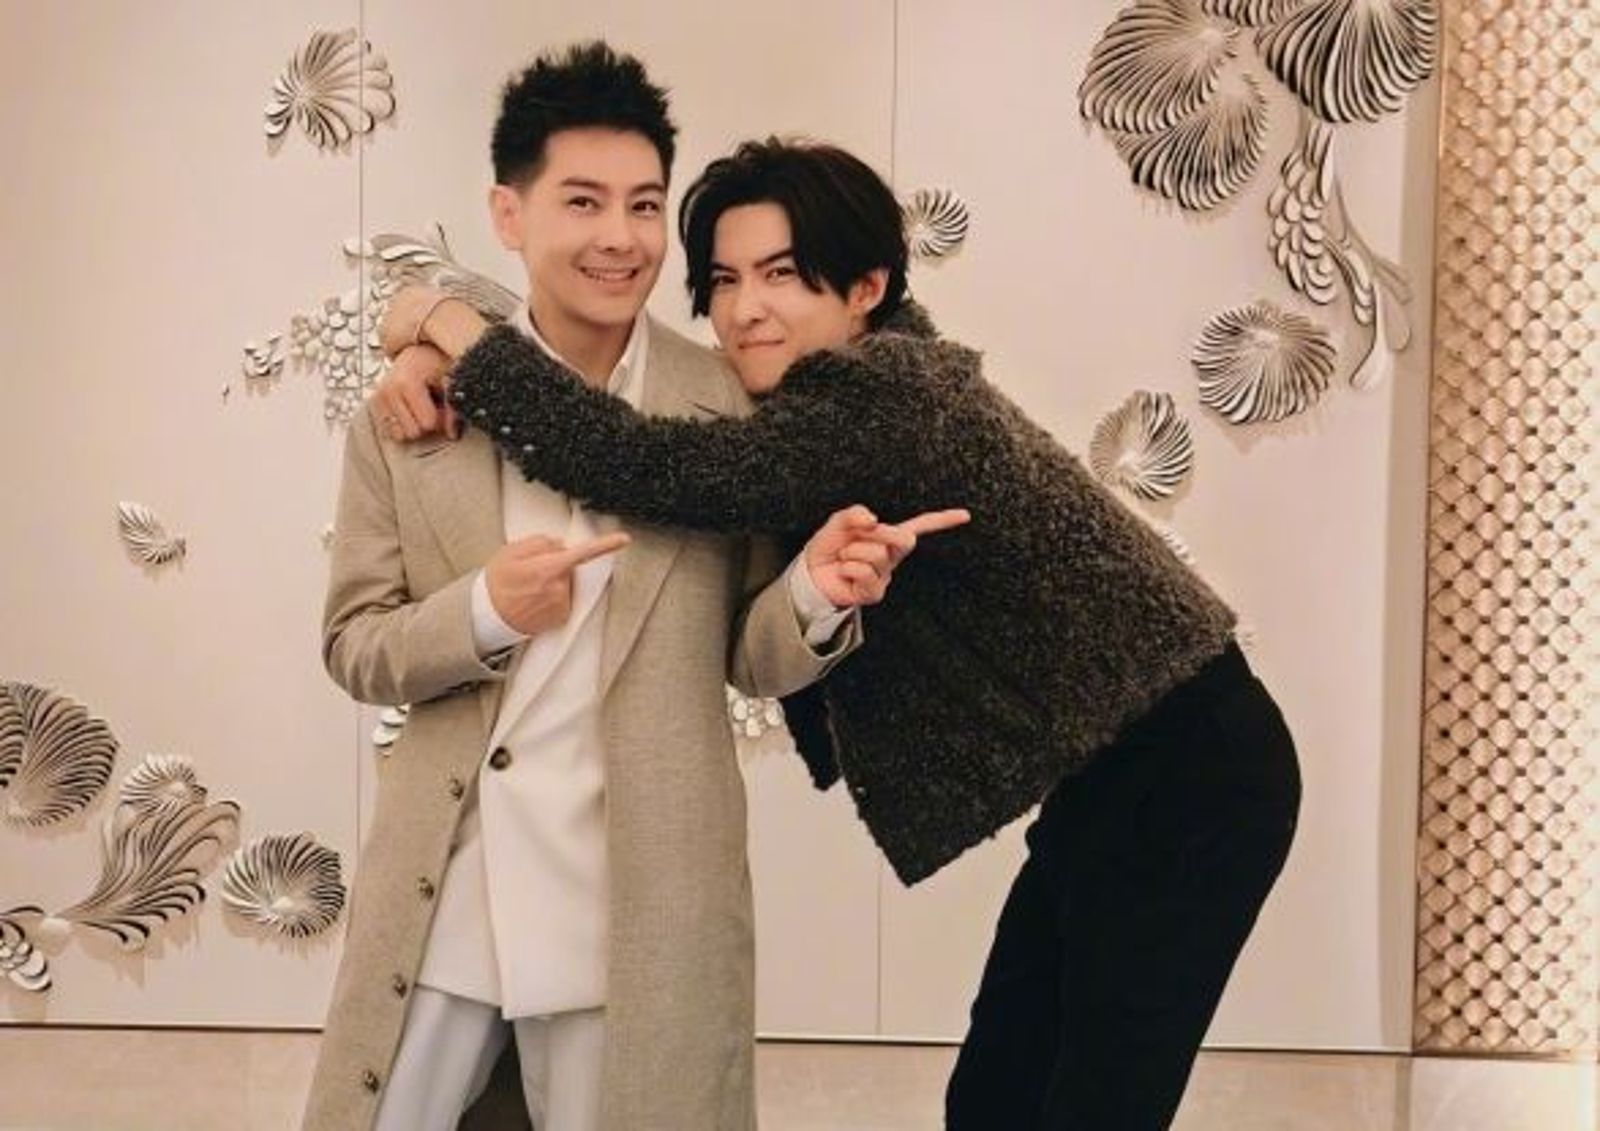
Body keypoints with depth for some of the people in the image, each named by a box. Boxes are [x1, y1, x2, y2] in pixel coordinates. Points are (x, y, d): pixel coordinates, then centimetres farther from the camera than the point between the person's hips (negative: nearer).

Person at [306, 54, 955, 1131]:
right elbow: (354, 647, 1)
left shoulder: (735, 408, -5)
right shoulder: (412, 407, -3)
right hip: (436, 898, 2)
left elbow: (749, 657, 1)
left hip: (634, 908, -1)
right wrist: (483, 613, -19)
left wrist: (815, 596, -21)